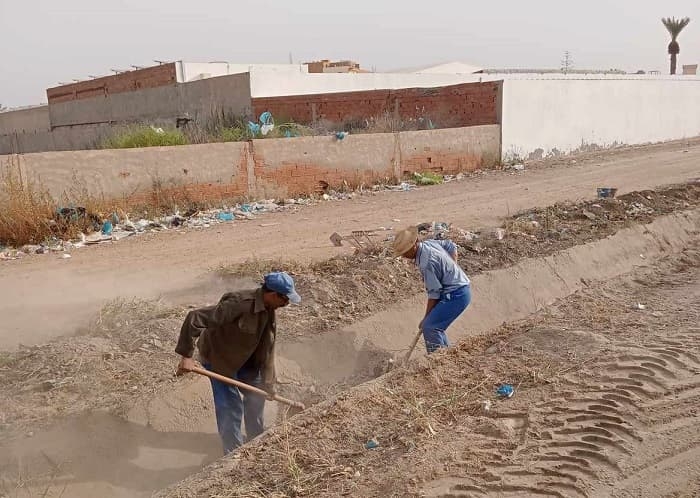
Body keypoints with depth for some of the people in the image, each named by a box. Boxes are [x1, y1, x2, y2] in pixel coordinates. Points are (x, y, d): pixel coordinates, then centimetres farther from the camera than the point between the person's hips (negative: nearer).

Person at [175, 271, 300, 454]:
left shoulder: (269, 310, -10)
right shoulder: (240, 304, -37)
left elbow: (268, 347, -1)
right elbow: (195, 318, -38)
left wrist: (268, 383, -2)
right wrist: (187, 356, -38)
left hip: (245, 357, 8)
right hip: (218, 357, -8)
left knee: (256, 396, 18)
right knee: (231, 407, -5)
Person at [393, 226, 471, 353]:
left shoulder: (427, 263, -25)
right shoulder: (427, 243, 3)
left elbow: (434, 294, -19)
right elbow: (451, 246, 19)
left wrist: (426, 317, -9)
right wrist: (452, 268, 17)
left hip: (456, 295, -10)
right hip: (459, 290, 10)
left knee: (429, 327, -16)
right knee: (435, 326, 14)